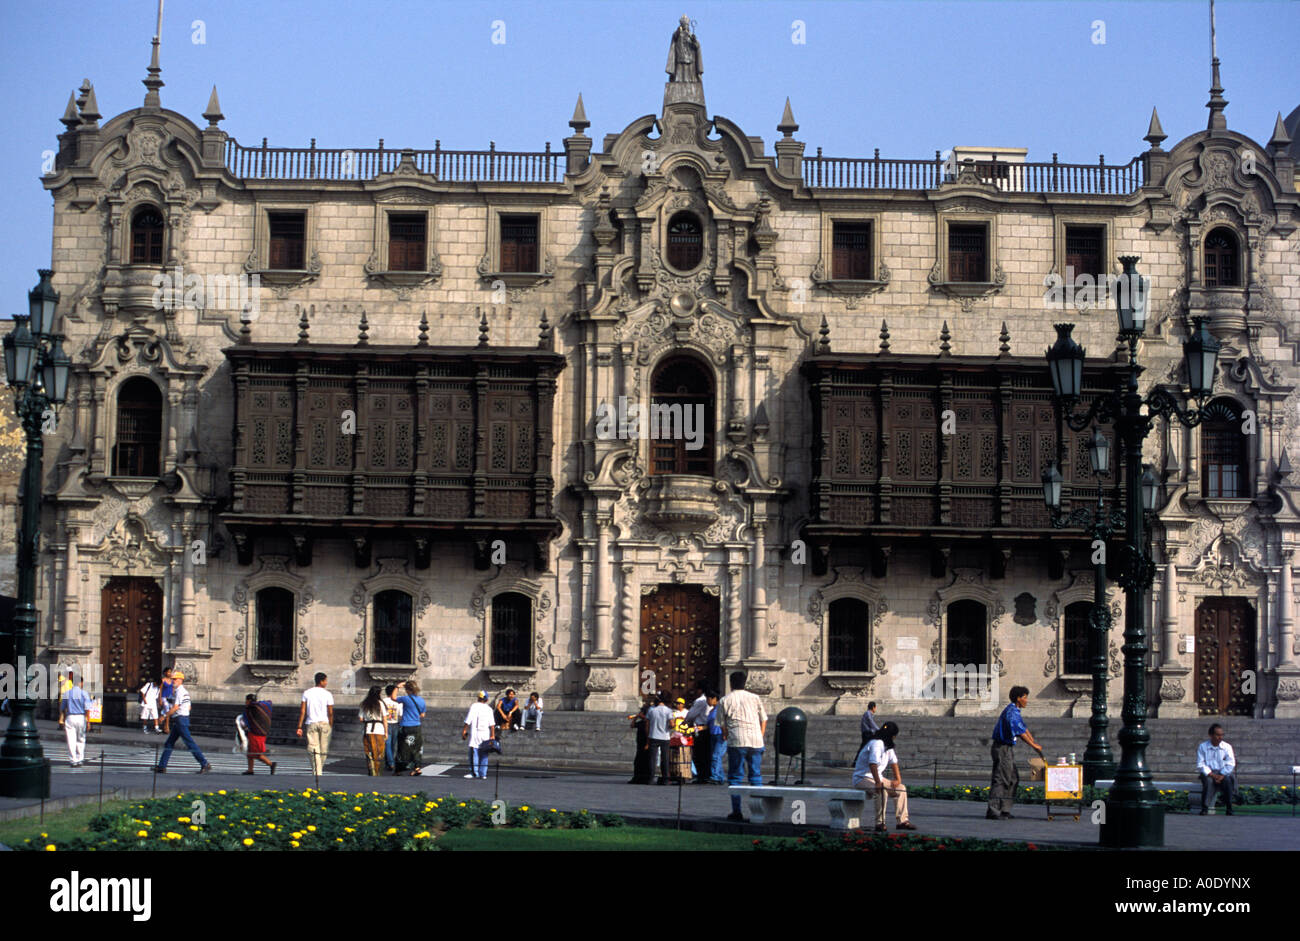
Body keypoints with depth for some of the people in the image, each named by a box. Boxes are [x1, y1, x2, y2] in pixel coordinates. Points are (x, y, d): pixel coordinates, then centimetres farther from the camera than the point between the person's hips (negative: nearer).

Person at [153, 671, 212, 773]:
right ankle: (162, 767, 12)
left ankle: (205, 764, -10)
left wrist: (165, 716, -14)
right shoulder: (185, 691, 17)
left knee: (190, 743, -9)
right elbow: (189, 707, 21)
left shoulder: (179, 691, -14)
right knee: (169, 743, 10)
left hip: (180, 719, -10)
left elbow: (175, 707, -20)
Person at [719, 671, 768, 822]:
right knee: (756, 777, 9)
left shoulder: (724, 701, 5)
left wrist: (726, 737, 21)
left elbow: (722, 725, 5)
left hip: (736, 742, -2)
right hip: (756, 742, 2)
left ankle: (737, 813, -1)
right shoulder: (754, 698, 12)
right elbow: (764, 719, 15)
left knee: (735, 777, 4)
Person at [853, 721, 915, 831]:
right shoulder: (877, 744, -22)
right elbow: (873, 764, -33)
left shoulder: (888, 745, 11)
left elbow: (893, 762, 17)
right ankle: (880, 822, -30)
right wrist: (878, 783, -39)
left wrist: (898, 779, 5)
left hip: (878, 778, 10)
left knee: (901, 788, 6)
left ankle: (902, 821, 4)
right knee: (882, 791, -36)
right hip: (862, 778, -10)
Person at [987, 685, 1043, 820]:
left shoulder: (1015, 711, 16)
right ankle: (993, 811, -11)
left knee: (1013, 779, 12)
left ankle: (1004, 810, 14)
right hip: (1002, 748, -11)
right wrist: (1034, 746, -15)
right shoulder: (1011, 712, -17)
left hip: (1007, 749, 11)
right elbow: (1020, 733, -21)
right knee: (1001, 779, -11)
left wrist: (1035, 744, 14)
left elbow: (1024, 729, 20)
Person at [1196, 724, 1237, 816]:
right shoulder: (1203, 747, 4)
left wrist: (1221, 776, -17)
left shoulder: (1227, 747, 5)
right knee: (1208, 781, -35)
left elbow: (1230, 764, -3)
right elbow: (1200, 765, -3)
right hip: (1208, 773, 0)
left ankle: (1229, 808, -22)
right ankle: (1204, 807, -27)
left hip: (1223, 773, 0)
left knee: (1227, 780, -33)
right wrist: (1212, 775, -17)